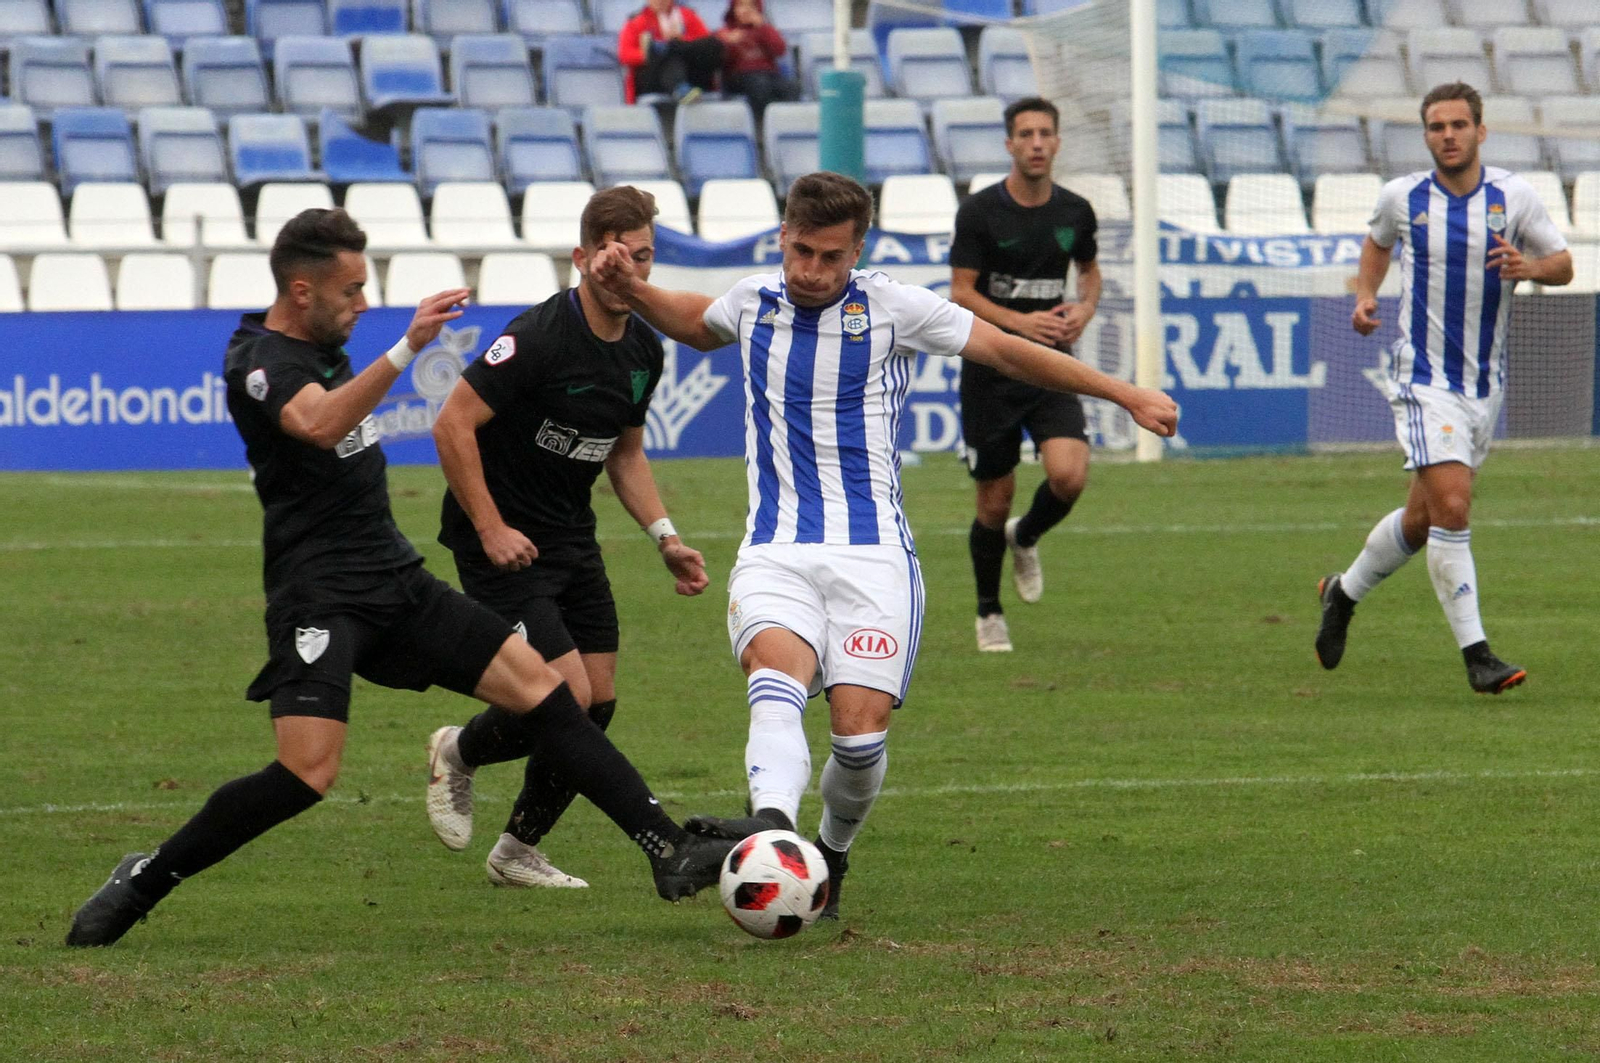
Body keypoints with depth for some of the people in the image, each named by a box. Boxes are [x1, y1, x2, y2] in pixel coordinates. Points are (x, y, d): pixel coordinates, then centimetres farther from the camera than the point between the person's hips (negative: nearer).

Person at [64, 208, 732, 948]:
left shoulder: (323, 345, 14)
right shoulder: (258, 362, -13)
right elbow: (319, 426, -36)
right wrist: (407, 350, -45)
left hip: (394, 581, 8)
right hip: (320, 594, -8)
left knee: (540, 687, -1)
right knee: (307, 775, -21)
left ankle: (670, 853, 1)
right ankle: (144, 880, -4)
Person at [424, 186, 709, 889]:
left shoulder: (643, 349, 4)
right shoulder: (539, 337, -21)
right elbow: (454, 425, -20)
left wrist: (665, 538, 6)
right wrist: (490, 528, -20)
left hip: (572, 540, 8)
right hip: (505, 542, -8)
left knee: (598, 703, 5)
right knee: (567, 698, -16)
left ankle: (518, 851, 21)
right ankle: (458, 750, 14)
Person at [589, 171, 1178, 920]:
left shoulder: (891, 308, -1)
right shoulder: (753, 300, 10)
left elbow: (1007, 352, 6)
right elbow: (696, 325, 34)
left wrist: (1124, 395, 6)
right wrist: (631, 290, 17)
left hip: (872, 555, -1)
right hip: (774, 554, 1)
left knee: (860, 730, -14)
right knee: (776, 675, -29)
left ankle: (832, 854, 16)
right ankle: (773, 824, -55)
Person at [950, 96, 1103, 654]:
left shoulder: (1074, 211, 3)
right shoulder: (980, 211, -7)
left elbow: (1089, 268, 22)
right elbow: (961, 293, -7)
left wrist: (1085, 308, 0)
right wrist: (1020, 322, -21)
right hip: (991, 369, -2)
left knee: (1069, 475, -20)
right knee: (994, 501, 2)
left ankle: (1026, 537, 15)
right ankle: (988, 613, 24)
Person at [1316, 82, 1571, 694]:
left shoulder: (1513, 196, -2)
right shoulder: (1402, 197, -2)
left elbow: (1563, 264, 5)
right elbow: (1378, 241, 20)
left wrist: (1529, 267, -17)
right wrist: (1365, 295, 3)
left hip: (1486, 383, 3)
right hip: (1423, 378, -3)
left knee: (1423, 519, 13)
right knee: (1451, 506, -19)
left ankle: (1344, 593, 39)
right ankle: (1475, 653, -16)